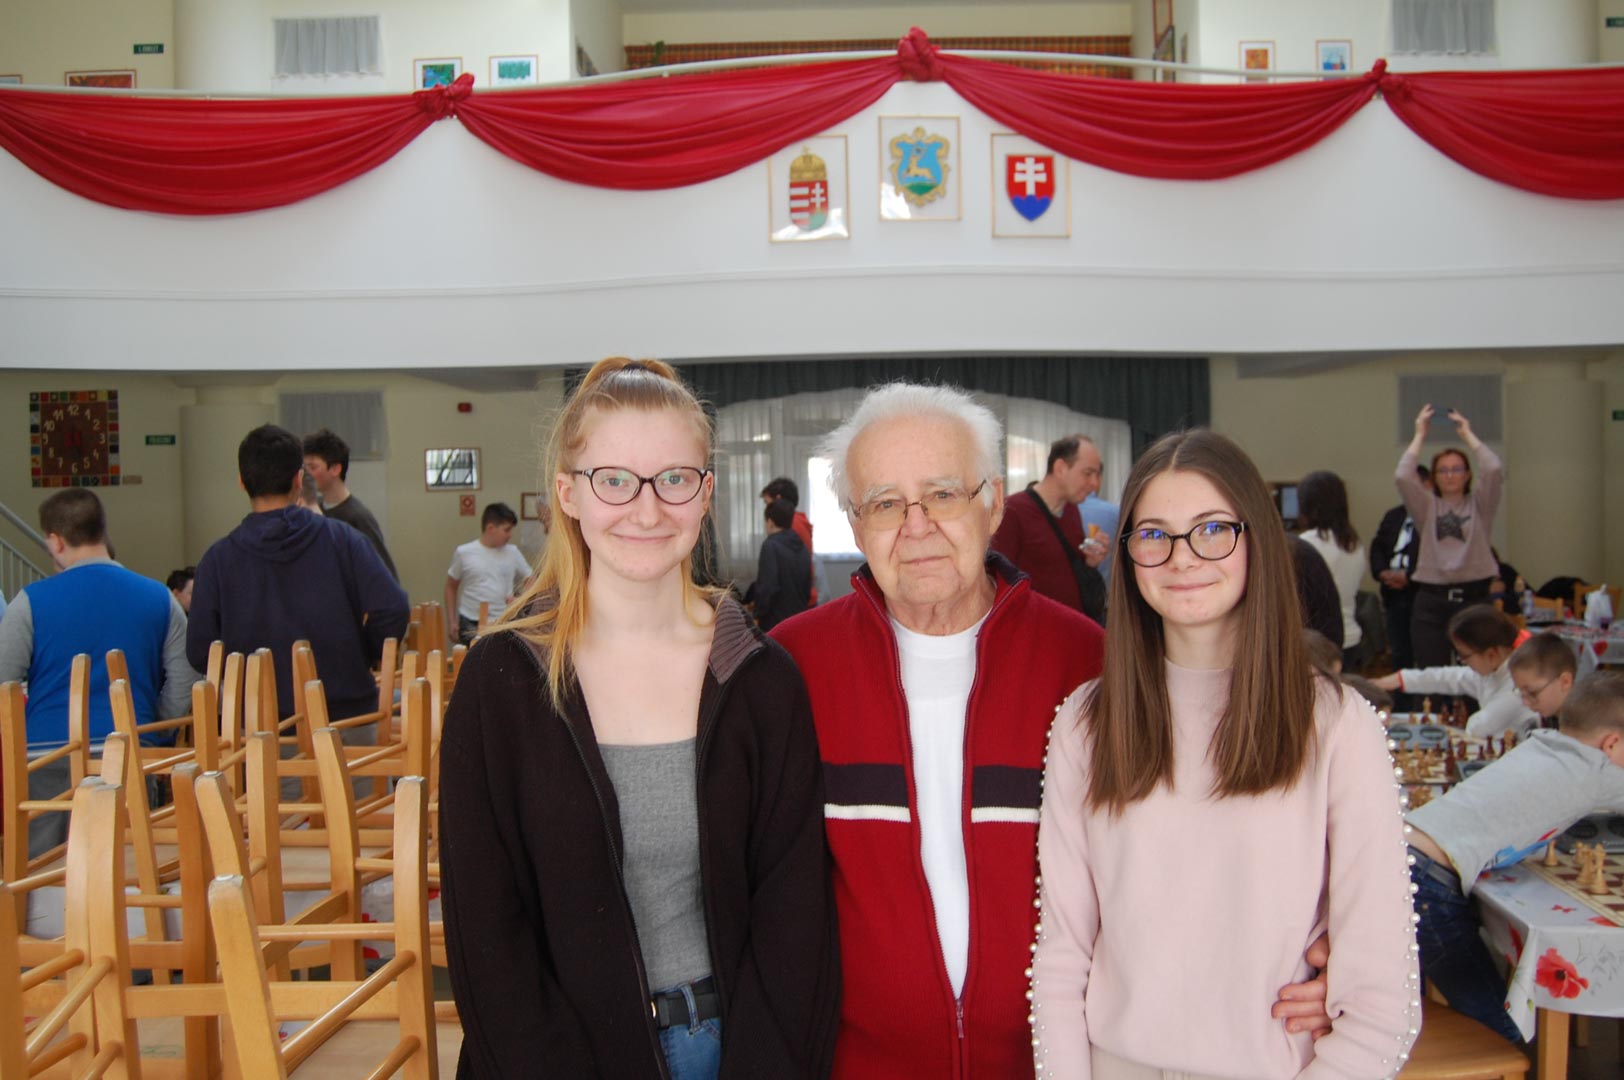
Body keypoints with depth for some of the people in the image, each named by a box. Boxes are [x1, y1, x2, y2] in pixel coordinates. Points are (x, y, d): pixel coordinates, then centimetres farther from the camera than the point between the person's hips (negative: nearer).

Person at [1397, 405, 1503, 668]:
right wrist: (1420, 435, 1)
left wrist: (1468, 434, 3)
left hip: (1475, 597, 0)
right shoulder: (1427, 506, 10)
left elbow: (1492, 469, -7)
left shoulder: (1479, 505, 9)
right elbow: (1402, 477, -6)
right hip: (1432, 601, 0)